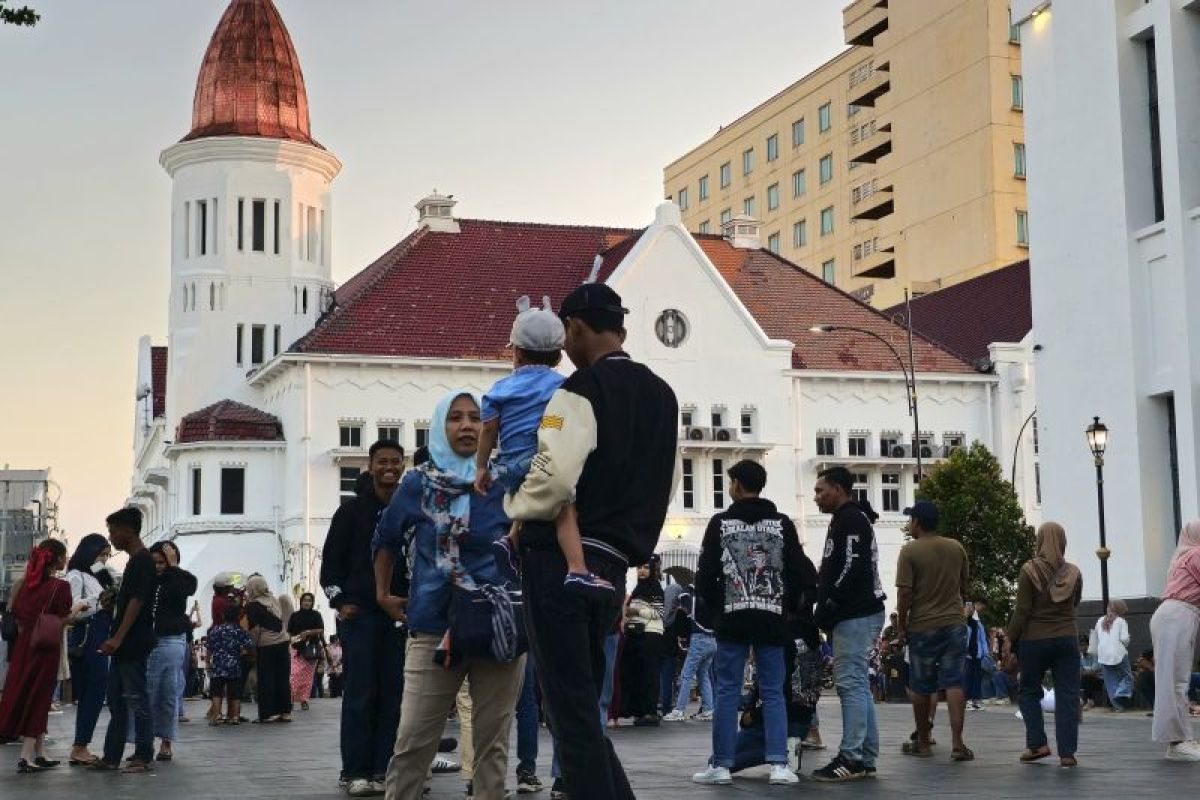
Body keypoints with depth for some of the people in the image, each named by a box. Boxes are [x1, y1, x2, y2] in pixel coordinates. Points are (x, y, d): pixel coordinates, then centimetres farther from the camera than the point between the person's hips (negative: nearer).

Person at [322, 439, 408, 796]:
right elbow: (331, 559, 4)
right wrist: (340, 602, -6)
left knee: (393, 693, 1)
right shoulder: (353, 510, 4)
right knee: (360, 693, -5)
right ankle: (357, 772, -3)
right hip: (359, 614, -3)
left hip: (399, 615, 3)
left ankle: (385, 769, 6)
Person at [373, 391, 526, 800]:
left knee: (492, 744, 5)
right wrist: (383, 593, 20)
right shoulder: (417, 484, 5)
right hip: (434, 629, 0)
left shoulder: (504, 485, 1)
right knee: (412, 743, -3)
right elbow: (386, 539, 21)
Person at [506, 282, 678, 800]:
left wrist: (513, 507, -5)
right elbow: (663, 487, 19)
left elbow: (554, 482, -23)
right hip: (611, 565, 8)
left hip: (563, 561, -8)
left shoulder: (581, 391, -11)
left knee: (571, 711, -3)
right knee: (584, 706, 16)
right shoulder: (661, 395, 14)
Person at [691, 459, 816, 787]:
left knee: (727, 692, 2)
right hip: (772, 621, 1)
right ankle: (779, 765, -3)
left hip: (732, 620, -1)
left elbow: (704, 576, -1)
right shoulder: (782, 523, 4)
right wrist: (789, 608, 17)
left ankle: (721, 765, 2)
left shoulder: (721, 523, 0)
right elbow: (801, 572, 2)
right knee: (773, 693, 4)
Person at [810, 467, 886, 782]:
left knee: (850, 683, -11)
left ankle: (851, 758, -11)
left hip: (855, 614, -10)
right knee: (857, 684, 10)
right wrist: (826, 612, 16)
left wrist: (828, 607, -15)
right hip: (856, 613, 10)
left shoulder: (849, 519, -9)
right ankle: (865, 758, 11)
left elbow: (852, 567, -19)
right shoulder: (851, 519, 22)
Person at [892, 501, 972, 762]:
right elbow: (964, 586, 14)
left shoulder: (910, 551, -9)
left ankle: (923, 743, 17)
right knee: (954, 683, -1)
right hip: (955, 623, 3)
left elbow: (904, 593, -12)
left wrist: (901, 627, -2)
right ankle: (957, 743, -10)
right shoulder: (956, 548, 6)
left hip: (922, 626, -3)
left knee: (921, 687, 8)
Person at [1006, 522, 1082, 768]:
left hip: (1034, 639, -2)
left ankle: (1037, 743, 3)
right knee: (1068, 695, 2)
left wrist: (1010, 640, -3)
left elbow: (1022, 612, -9)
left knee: (1029, 692, 13)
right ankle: (1067, 752, -3)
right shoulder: (1073, 572, 3)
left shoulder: (1029, 571, -8)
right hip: (1067, 638, 2)